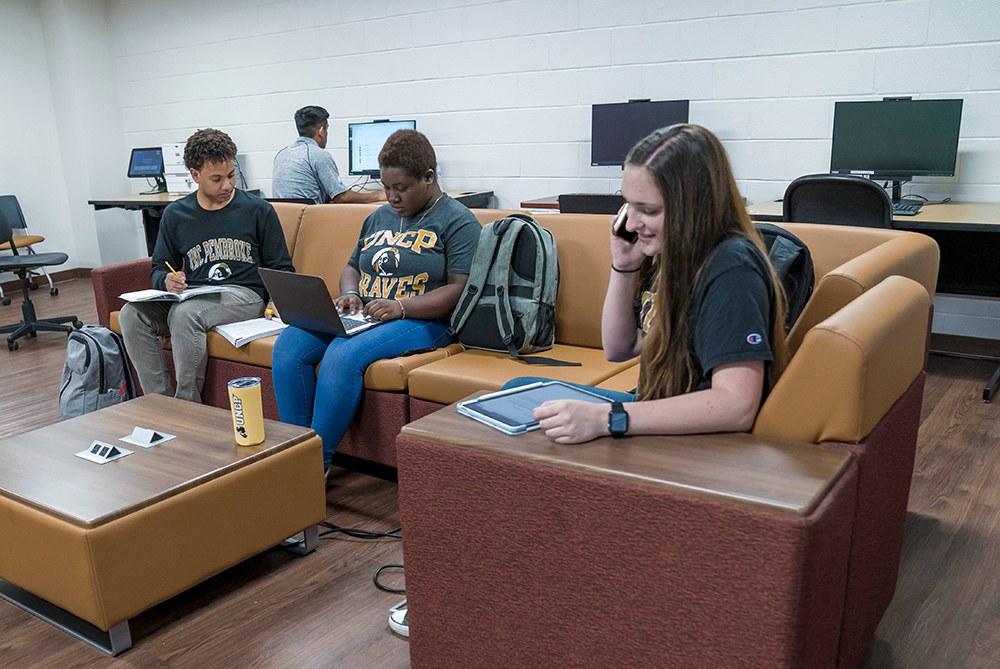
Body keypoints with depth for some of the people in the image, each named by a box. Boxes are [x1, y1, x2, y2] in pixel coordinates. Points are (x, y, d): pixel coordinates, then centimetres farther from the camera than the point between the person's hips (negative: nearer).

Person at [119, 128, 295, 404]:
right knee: (131, 314, -21)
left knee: (184, 313, -33)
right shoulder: (175, 215, 13)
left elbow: (281, 268, 8)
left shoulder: (258, 210, 6)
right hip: (192, 296, 4)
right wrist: (167, 281, -7)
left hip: (243, 295, -4)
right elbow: (159, 269, 18)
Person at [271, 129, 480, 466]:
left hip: (421, 321, -7)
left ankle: (319, 460, -19)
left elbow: (462, 289, -13)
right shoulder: (378, 217, 21)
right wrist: (349, 294, 4)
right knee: (288, 344, -15)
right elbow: (352, 267, 29)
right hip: (362, 315, 7)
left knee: (343, 355, -33)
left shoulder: (458, 221, -2)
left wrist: (401, 307, -22)